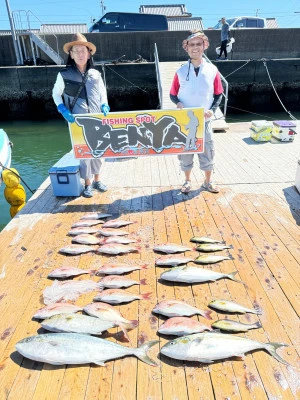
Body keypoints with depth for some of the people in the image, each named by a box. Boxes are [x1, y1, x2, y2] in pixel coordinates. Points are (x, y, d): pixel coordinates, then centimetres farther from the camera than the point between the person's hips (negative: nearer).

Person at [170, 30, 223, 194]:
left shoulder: (212, 70, 1)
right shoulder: (181, 71, 0)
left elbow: (218, 94, 7)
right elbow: (173, 94, 6)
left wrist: (212, 110, -9)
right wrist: (178, 103, -16)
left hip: (204, 120, 0)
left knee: (207, 150, 6)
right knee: (185, 150, 7)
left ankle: (208, 182, 24)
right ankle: (187, 181, 24)